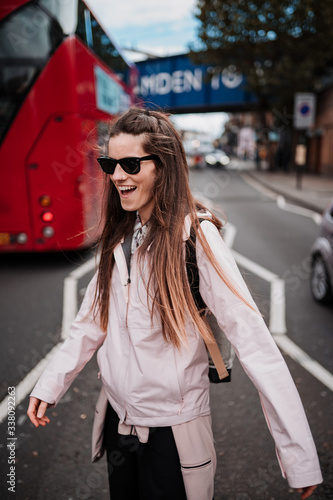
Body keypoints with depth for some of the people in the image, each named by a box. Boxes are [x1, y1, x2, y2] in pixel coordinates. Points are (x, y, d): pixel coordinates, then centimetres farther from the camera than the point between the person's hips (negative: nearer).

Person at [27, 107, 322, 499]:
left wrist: (299, 454, -26)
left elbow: (251, 338, -25)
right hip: (117, 417, 6)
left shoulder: (196, 235, -21)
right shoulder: (118, 235, -1)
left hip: (173, 431, -5)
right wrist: (50, 384, 3)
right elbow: (93, 318, 6)